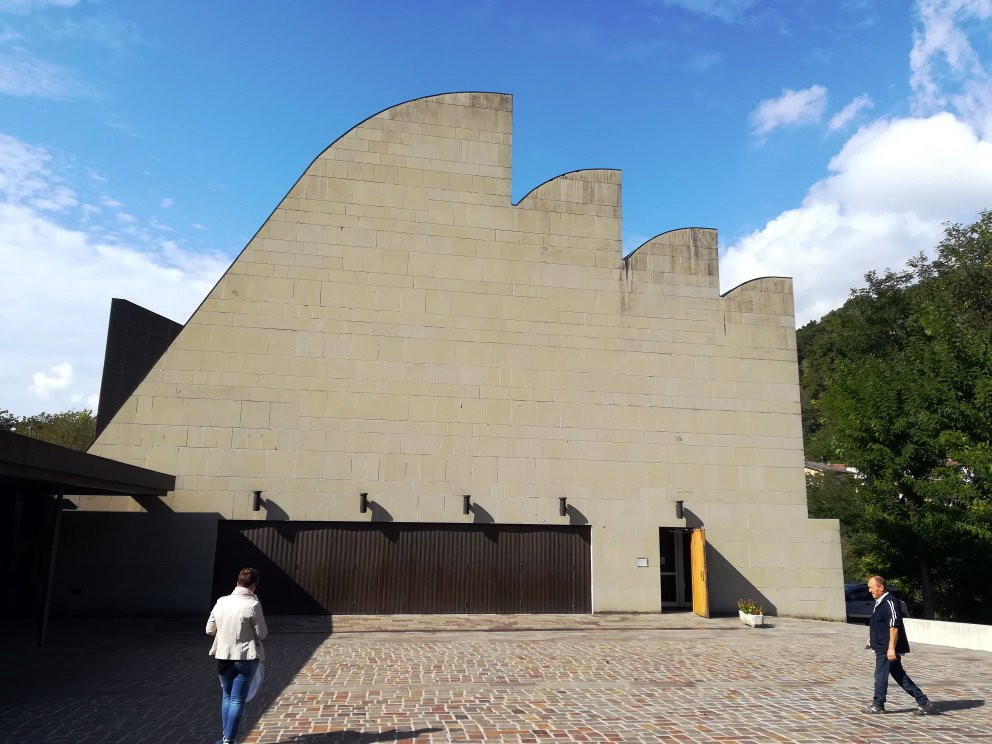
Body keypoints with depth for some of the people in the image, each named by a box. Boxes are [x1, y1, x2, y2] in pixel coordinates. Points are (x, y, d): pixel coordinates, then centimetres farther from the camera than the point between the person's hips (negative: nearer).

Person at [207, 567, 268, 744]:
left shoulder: (221, 602, -2)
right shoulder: (253, 604, -15)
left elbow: (209, 629, 6)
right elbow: (262, 633, -10)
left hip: (223, 656, 4)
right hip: (246, 657, -4)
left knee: (226, 697, 20)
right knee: (238, 700, 4)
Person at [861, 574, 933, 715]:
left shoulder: (890, 602, -19)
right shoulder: (880, 602, 13)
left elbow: (894, 626, -23)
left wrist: (891, 648, -25)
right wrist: (873, 638, 26)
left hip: (887, 649, -10)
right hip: (882, 647, 10)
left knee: (881, 675, 0)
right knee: (899, 676, 13)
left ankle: (878, 705, 12)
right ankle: (923, 702, 18)